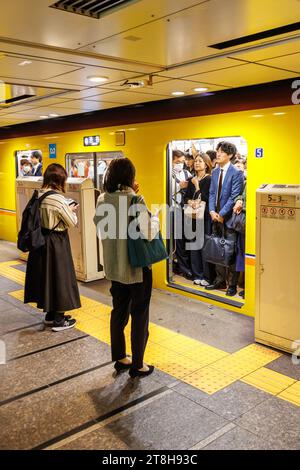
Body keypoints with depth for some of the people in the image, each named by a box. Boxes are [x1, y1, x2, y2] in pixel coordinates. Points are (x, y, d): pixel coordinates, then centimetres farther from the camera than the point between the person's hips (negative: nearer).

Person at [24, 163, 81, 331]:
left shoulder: (38, 195, 1)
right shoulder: (59, 199, -20)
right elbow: (73, 223, -12)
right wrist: (71, 210, 6)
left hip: (41, 240, 8)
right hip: (56, 243, -7)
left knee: (46, 275, 17)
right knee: (59, 277, 5)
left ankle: (50, 314, 31)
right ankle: (59, 321, 15)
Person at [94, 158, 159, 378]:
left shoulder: (103, 199, -1)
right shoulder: (136, 200, -19)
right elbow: (147, 234, -23)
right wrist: (155, 219, -1)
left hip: (114, 266, 6)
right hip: (137, 266, -6)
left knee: (119, 311, 18)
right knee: (140, 315, 8)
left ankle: (120, 358, 31)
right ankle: (137, 365, 19)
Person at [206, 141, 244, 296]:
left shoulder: (236, 173, -9)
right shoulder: (215, 172, 12)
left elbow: (234, 197, -14)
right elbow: (212, 193, 11)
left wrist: (221, 214, -15)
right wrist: (212, 211, -3)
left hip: (229, 217, -6)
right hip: (217, 217, 6)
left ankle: (232, 285, 12)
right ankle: (220, 280, 25)